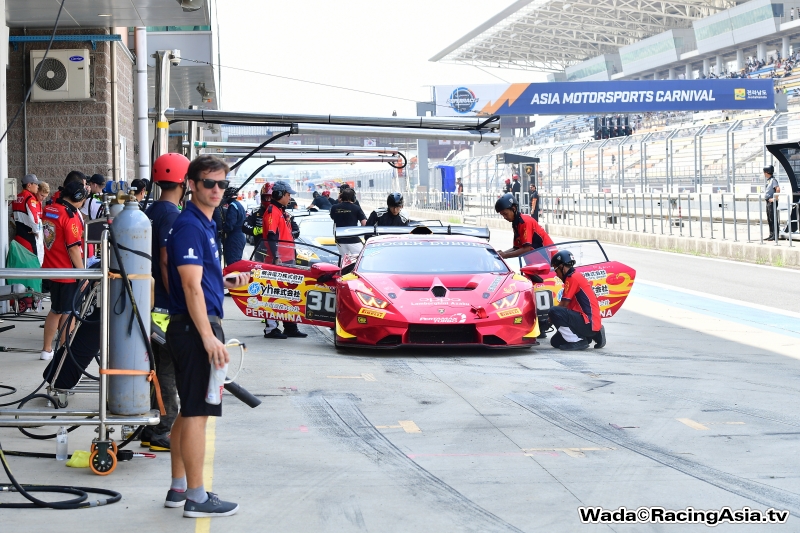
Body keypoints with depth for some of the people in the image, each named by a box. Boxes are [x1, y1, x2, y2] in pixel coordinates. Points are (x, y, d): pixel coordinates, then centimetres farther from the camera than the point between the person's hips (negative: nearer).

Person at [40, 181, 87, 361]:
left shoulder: (48, 210, 5)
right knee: (69, 313, 3)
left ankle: (46, 350, 24)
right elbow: (73, 248, -21)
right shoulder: (70, 215, -19)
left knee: (56, 311, 19)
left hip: (51, 269, 8)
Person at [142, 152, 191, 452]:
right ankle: (162, 435, 0)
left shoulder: (151, 212, 12)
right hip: (167, 306, -9)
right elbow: (167, 263, -21)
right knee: (169, 371, -4)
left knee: (156, 368, 14)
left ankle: (149, 430, 19)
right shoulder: (171, 215, -16)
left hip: (153, 303, 9)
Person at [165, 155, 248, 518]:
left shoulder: (205, 225, 16)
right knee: (197, 413, -6)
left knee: (189, 412, 15)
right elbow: (191, 286, -21)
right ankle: (196, 498, -2)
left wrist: (227, 282, 14)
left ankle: (179, 488, 23)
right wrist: (208, 337, -24)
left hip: (198, 327, 11)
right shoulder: (189, 226, -15)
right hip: (195, 327, -11)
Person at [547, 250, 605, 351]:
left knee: (554, 312, -24)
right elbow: (568, 306, 23)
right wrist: (552, 318, 17)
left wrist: (550, 318, 3)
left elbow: (563, 305, -12)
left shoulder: (572, 278, -12)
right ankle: (593, 335, 12)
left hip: (588, 322, -10)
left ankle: (577, 341, -15)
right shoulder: (577, 276, 20)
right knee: (555, 342, 14)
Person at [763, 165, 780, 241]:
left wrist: (775, 198, -23)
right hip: (768, 201, 10)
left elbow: (778, 189, -26)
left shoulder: (773, 180, -14)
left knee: (773, 219, -8)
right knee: (769, 219, 12)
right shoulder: (768, 180, 16)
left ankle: (775, 235, -7)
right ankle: (771, 235, 17)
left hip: (772, 202, -10)